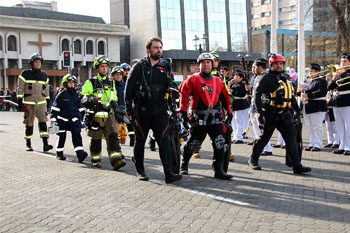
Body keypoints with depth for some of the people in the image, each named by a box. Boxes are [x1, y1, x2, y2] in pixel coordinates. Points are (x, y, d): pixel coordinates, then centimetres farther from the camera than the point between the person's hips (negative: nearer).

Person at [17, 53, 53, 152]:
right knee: (29, 124, 5)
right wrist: (20, 100, -4)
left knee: (43, 122, -12)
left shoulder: (44, 75, 12)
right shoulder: (25, 74, 0)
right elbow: (20, 88, 0)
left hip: (41, 102, 2)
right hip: (28, 103, -2)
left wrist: (47, 100, 19)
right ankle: (28, 144, 20)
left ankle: (45, 144, -17)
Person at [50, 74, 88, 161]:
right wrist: (53, 118, -8)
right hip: (62, 119, -2)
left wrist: (82, 118, 18)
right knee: (61, 136, 8)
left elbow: (81, 107, 18)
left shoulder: (76, 95, 9)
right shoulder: (61, 95, -4)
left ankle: (80, 153, -19)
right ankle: (59, 153, 24)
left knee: (76, 135, -11)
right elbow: (55, 107, -4)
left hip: (74, 118, 3)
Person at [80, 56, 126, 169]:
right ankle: (95, 160, 20)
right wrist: (90, 99, -22)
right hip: (96, 116, -3)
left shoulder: (111, 82, 18)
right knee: (96, 139, 5)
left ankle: (116, 160, -16)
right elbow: (83, 98, 0)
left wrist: (113, 102, 8)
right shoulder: (91, 82, 3)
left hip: (109, 115, 3)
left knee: (113, 136, -9)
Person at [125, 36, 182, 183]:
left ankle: (169, 174, -14)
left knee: (164, 140, -9)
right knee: (140, 141, 10)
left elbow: (169, 87, 19)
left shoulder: (165, 66, 9)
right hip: (142, 110, -2)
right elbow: (129, 89, -3)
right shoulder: (139, 66, -2)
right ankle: (140, 170, 27)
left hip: (160, 110, 2)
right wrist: (129, 110, -8)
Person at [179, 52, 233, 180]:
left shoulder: (218, 81, 12)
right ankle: (184, 164, 32)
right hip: (199, 119, -3)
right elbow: (184, 95, -3)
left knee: (220, 143, -10)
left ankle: (219, 170, -6)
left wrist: (229, 113, 15)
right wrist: (183, 112, -9)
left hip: (215, 118, 3)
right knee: (193, 144, 8)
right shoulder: (193, 79, -1)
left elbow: (225, 98, 20)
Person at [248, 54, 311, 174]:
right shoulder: (266, 78, -6)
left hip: (284, 114, 6)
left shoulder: (284, 79, 17)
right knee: (264, 137, 4)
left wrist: (295, 108, 17)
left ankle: (296, 165, -7)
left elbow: (291, 96, 23)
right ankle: (253, 160, 25)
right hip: (270, 114, -6)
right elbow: (257, 94, -15)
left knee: (291, 137, -4)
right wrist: (260, 112, -22)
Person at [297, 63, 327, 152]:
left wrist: (308, 95, -26)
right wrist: (300, 91, -1)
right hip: (308, 107, 8)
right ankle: (311, 144, 15)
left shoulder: (321, 81, -6)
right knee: (310, 127, 9)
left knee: (317, 126, -5)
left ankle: (317, 145, 0)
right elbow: (305, 93, 22)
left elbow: (322, 92, -21)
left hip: (317, 107, -8)